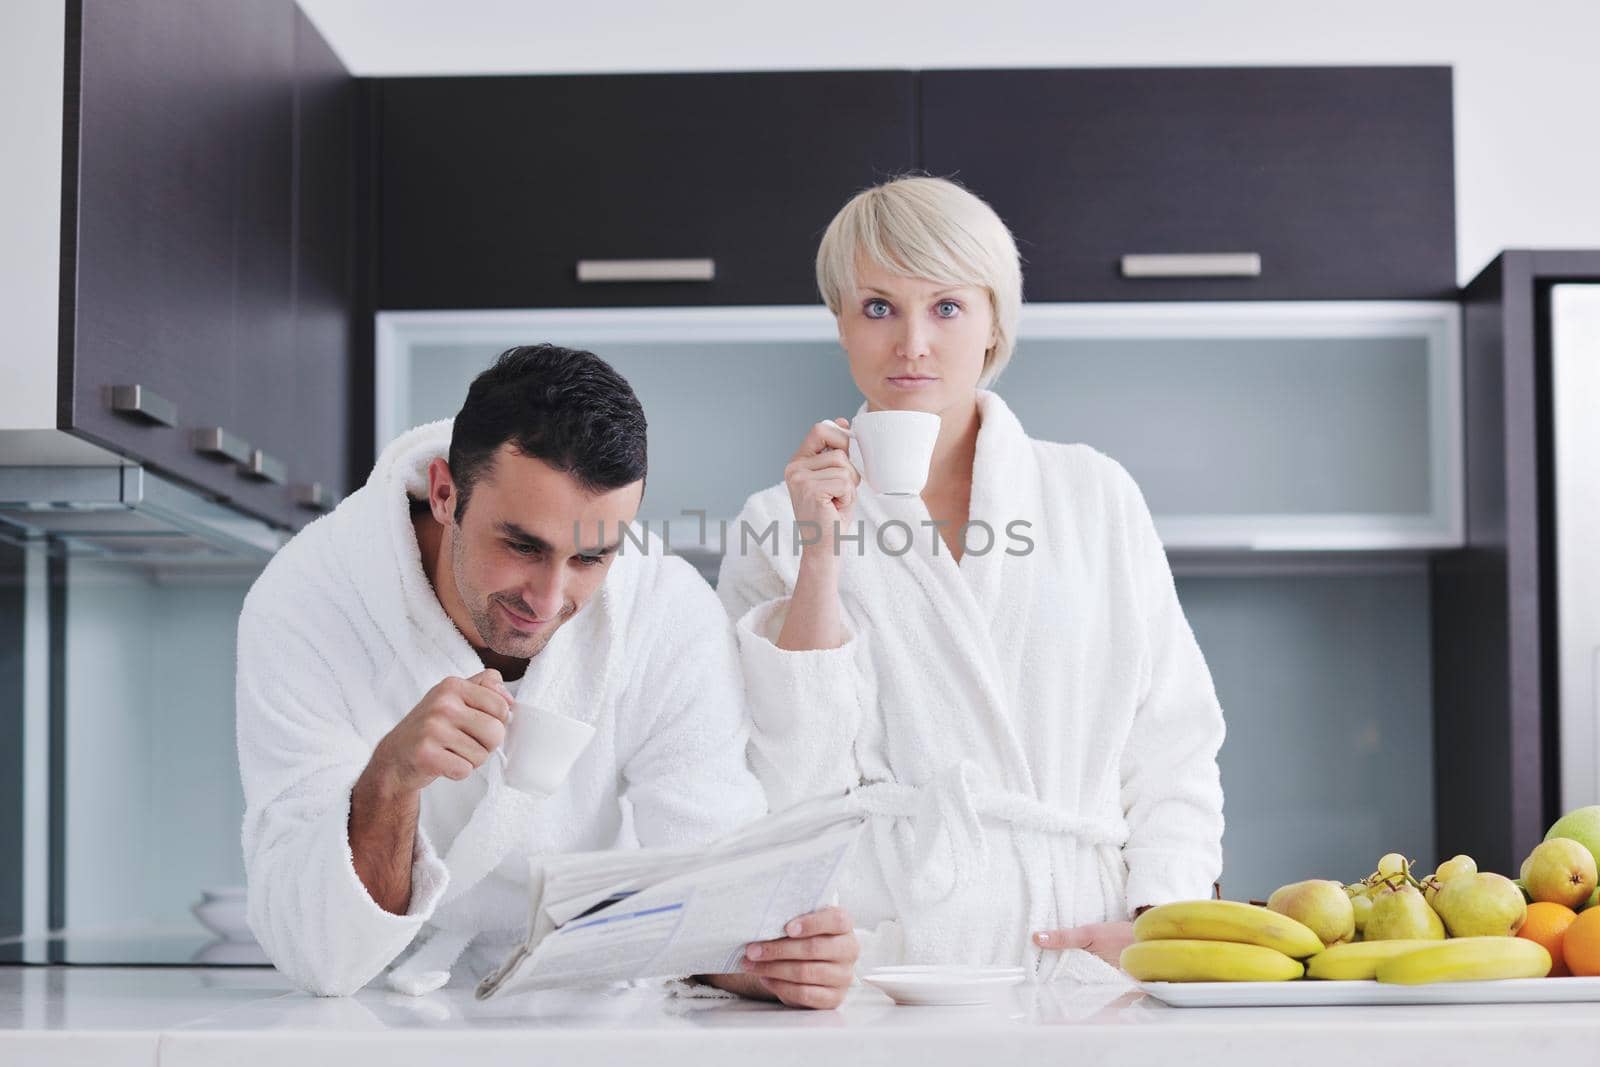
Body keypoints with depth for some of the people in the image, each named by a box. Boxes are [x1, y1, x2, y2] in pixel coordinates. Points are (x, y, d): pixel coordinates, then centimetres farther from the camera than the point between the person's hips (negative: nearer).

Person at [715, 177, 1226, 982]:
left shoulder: (1095, 497, 15)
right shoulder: (779, 524, 10)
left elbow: (1172, 746, 13)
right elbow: (788, 790, 0)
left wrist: (1158, 918, -2)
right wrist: (820, 556, -5)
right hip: (879, 966, -2)